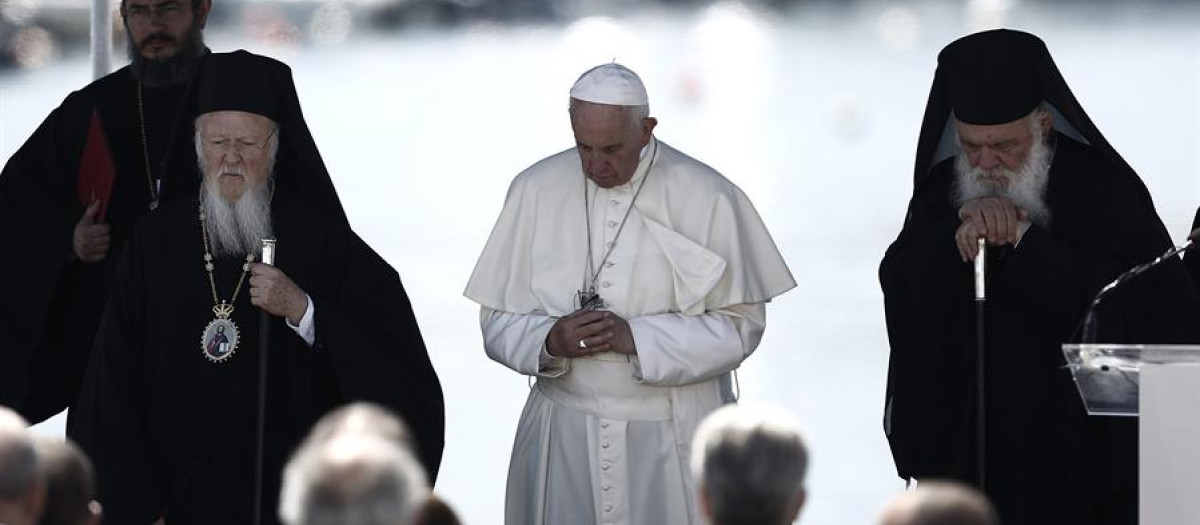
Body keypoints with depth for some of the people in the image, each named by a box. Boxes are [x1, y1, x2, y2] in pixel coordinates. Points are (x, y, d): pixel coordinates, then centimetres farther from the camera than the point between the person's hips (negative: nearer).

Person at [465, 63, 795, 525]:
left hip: (672, 438, -2)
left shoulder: (707, 199, -8)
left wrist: (637, 337, -19)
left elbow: (740, 324, -7)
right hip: (562, 435, 2)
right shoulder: (535, 191, -1)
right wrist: (551, 341, -19)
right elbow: (499, 323, 3)